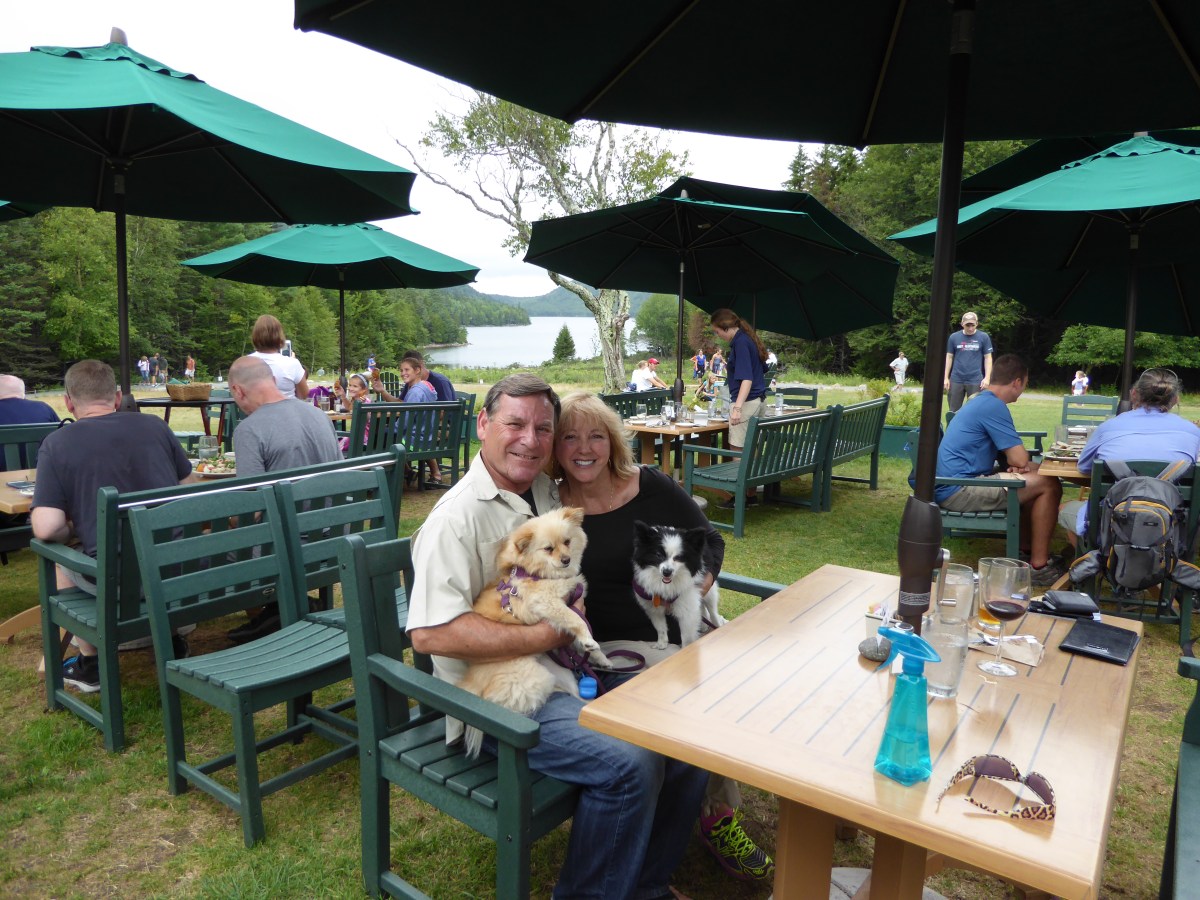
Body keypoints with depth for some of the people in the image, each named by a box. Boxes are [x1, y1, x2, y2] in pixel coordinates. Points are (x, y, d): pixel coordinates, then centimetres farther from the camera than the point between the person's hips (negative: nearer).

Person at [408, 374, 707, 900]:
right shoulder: (457, 517, -15)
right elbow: (430, 633, -24)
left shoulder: (549, 492, 10)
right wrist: (546, 636, -20)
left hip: (570, 666, 8)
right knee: (630, 763, -25)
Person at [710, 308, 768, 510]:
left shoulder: (740, 343, -16)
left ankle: (741, 497, 0)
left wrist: (737, 407, -28)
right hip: (757, 400, 10)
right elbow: (761, 369, 24)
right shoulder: (747, 339, 13)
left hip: (746, 401, -10)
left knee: (738, 452, -4)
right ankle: (751, 494, 18)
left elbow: (747, 379, -23)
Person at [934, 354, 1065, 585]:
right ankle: (1038, 566, -3)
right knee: (1049, 485, -9)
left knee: (1035, 476, 22)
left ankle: (1026, 550, 26)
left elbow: (1009, 450, 24)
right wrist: (1018, 461, 8)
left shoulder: (981, 402, 18)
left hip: (951, 487, 11)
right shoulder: (994, 406, -14)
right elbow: (1020, 458, -16)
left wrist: (1014, 462, 2)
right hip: (959, 491, -11)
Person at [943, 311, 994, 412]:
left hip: (975, 380, -1)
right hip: (956, 380, 2)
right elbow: (949, 357, 8)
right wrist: (946, 377, 4)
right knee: (954, 410, 7)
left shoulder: (983, 337, 0)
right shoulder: (954, 337, 4)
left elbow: (988, 358, 2)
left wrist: (987, 377, -6)